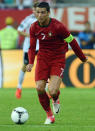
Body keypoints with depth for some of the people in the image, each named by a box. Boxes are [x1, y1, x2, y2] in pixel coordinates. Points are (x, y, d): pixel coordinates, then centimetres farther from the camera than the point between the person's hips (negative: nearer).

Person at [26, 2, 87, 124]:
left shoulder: (58, 26, -18)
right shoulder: (34, 28, -3)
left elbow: (72, 41, -7)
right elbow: (32, 47, 6)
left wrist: (82, 58, 3)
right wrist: (30, 63, -10)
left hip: (58, 59, -4)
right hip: (42, 58, 4)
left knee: (52, 91, -19)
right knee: (39, 89, -8)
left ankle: (56, 100, 21)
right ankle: (49, 116, 15)